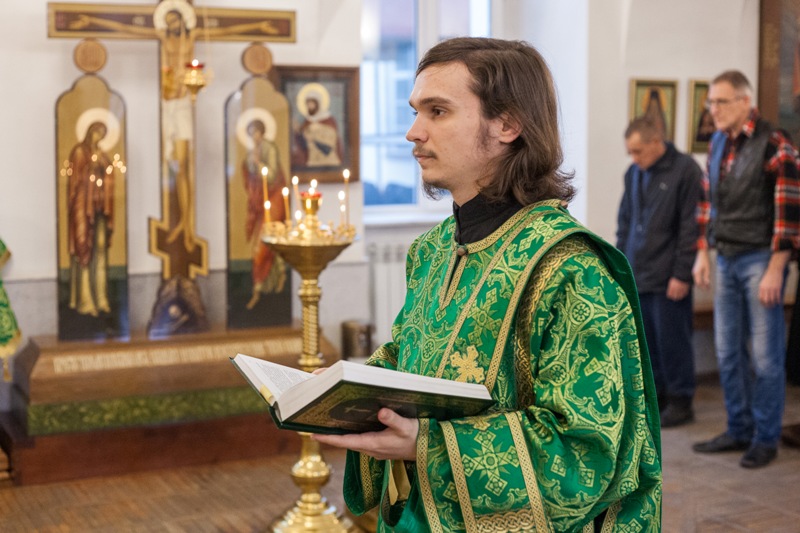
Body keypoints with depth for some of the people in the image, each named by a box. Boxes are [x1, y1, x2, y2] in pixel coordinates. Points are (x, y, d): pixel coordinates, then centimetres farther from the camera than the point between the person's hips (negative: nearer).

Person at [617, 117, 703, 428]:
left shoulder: (685, 170, -9)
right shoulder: (634, 173, 11)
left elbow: (691, 227, -11)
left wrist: (681, 275, -13)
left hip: (668, 279, -6)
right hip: (637, 276, 6)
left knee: (672, 340, 1)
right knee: (646, 340, 10)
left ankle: (680, 401, 14)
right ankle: (657, 394, 23)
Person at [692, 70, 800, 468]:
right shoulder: (717, 144, 10)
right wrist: (703, 253, 13)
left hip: (759, 260, -7)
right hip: (725, 260, 7)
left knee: (765, 355, 1)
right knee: (728, 352, 13)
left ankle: (765, 439, 13)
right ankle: (739, 430, 25)